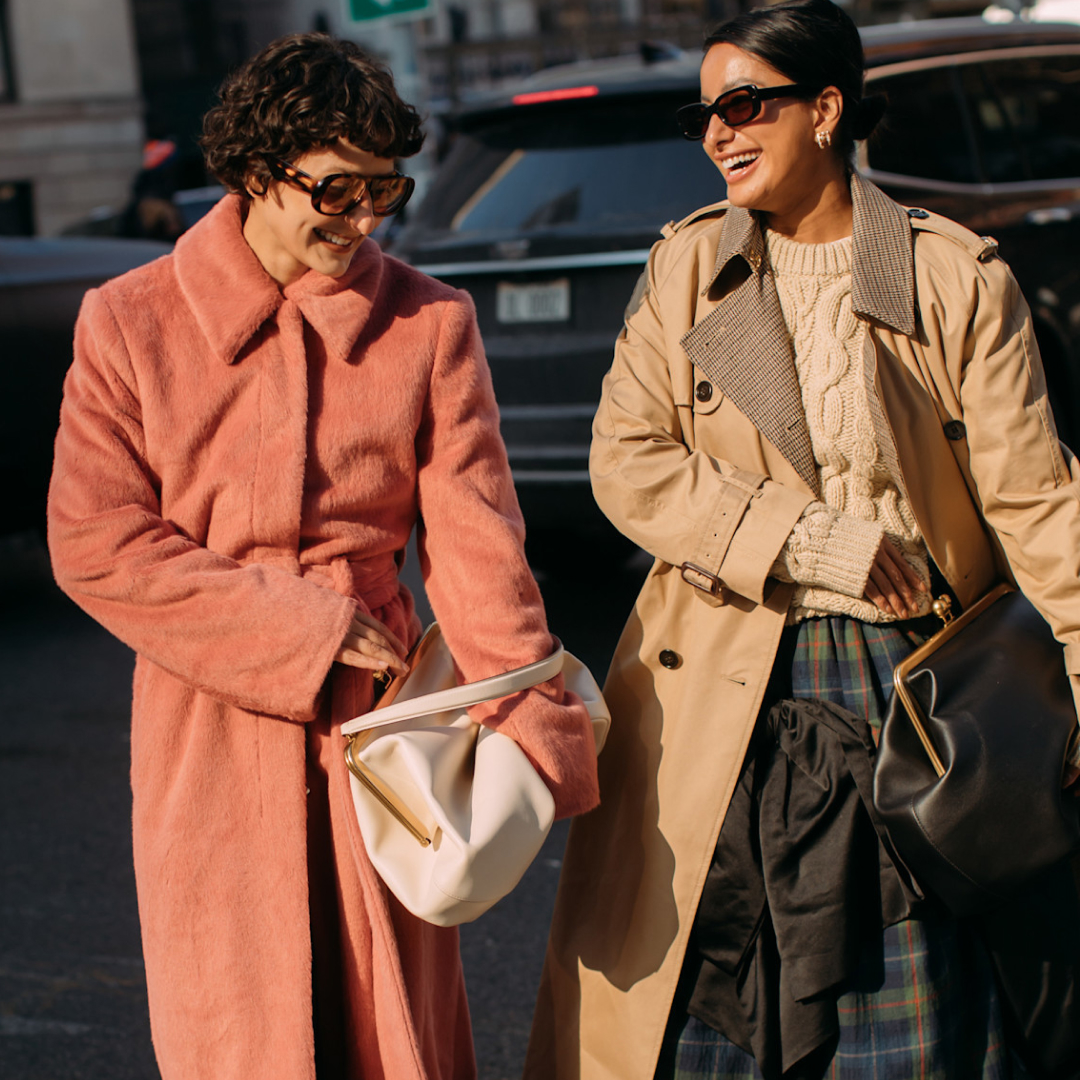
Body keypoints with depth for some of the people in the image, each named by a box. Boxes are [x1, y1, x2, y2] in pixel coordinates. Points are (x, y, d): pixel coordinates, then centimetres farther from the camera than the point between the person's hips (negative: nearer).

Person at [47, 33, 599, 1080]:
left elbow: (474, 537, -3)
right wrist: (299, 626, -11)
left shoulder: (430, 322, 1)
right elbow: (93, 544, -6)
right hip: (210, 730, 0)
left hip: (377, 717, 1)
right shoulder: (131, 323, -2)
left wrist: (527, 729, -12)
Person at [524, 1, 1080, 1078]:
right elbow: (626, 461, -2)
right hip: (724, 700, 2)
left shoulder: (958, 275, -2)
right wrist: (805, 538, -13)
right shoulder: (685, 265, 5)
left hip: (907, 687, -1)